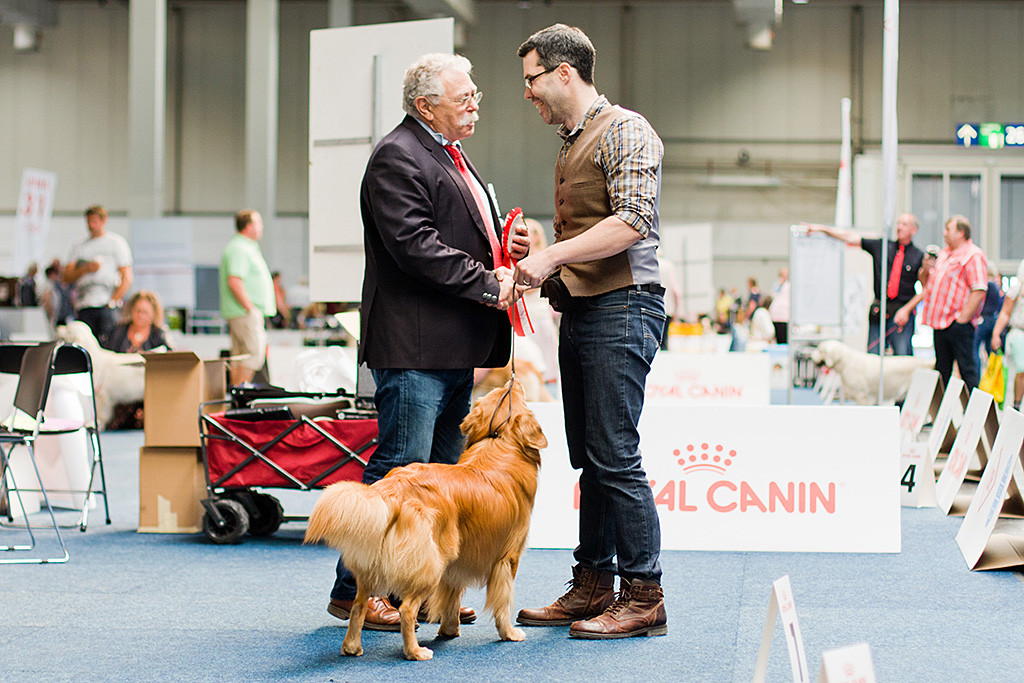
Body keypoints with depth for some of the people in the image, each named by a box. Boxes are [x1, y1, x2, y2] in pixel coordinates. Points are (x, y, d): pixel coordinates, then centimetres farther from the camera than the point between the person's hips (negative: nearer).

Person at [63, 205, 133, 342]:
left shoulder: (117, 242, 9)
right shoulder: (79, 247, 21)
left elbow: (127, 279, 2)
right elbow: (67, 277, 12)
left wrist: (112, 302, -8)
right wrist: (85, 269, -7)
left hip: (106, 306, -4)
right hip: (83, 307, 4)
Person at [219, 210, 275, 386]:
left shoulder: (247, 248, 21)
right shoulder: (238, 249, -14)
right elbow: (234, 282, -23)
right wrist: (250, 307, -21)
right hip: (245, 314, -11)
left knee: (240, 357, 8)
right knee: (254, 354, -14)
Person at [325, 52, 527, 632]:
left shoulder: (454, 158, 22)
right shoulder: (397, 159, -11)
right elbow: (416, 246, -20)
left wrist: (506, 246, 10)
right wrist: (487, 283, -17)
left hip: (456, 348, 10)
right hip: (413, 346, -10)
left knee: (444, 470, 12)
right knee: (401, 469, -9)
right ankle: (354, 591, -1)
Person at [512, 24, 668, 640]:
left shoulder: (625, 130, -7)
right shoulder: (571, 145, 22)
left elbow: (633, 221, -20)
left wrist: (552, 255, -20)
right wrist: (539, 261, 11)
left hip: (621, 309, -9)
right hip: (579, 312, 9)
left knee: (616, 457, -10)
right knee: (589, 458, 11)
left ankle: (645, 596, -4)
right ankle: (593, 586, 17)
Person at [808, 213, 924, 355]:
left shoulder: (919, 257, 3)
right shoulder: (881, 246, 11)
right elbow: (850, 237, 9)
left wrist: (906, 310, -7)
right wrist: (822, 228, 4)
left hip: (903, 313, -3)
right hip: (878, 312, 3)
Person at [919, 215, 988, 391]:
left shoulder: (973, 256, -9)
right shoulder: (943, 254, 19)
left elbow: (979, 291, -18)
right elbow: (925, 282, 28)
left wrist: (963, 317, -20)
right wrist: (926, 269, 5)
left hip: (959, 324, -9)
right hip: (940, 323, 9)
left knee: (967, 369, -6)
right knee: (942, 369, 12)